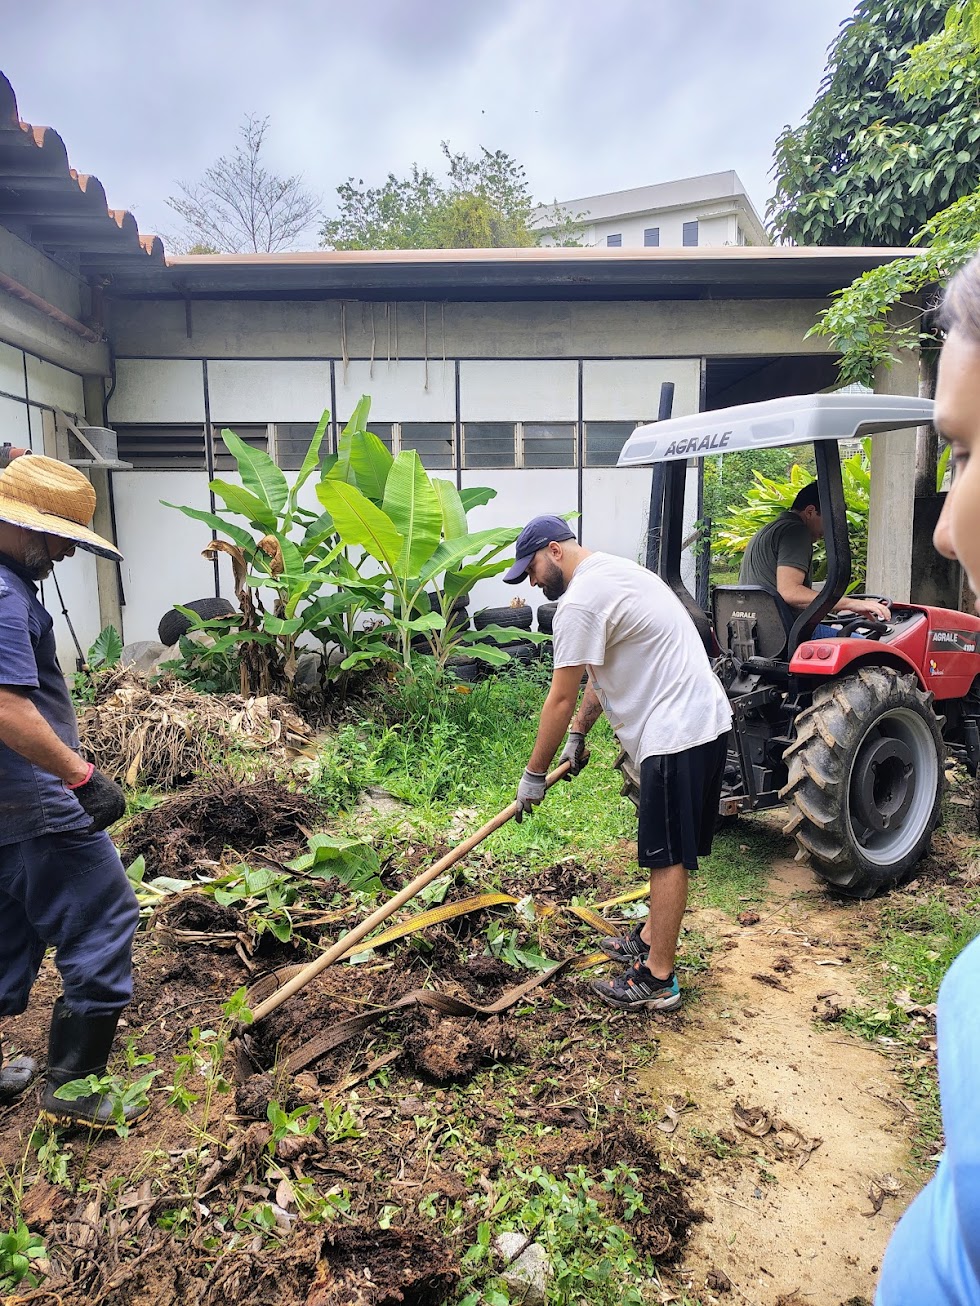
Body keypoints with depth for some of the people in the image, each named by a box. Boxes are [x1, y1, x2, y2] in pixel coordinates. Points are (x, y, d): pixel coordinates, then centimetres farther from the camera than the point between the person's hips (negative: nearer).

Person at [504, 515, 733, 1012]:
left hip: (676, 733, -11)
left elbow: (561, 700, -12)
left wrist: (534, 774, -2)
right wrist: (578, 733, 22)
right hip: (704, 720, 11)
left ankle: (657, 980, 10)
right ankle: (649, 940, 34)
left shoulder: (579, 602, -15)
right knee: (670, 851, 19)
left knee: (668, 857, -2)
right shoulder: (615, 571, 18)